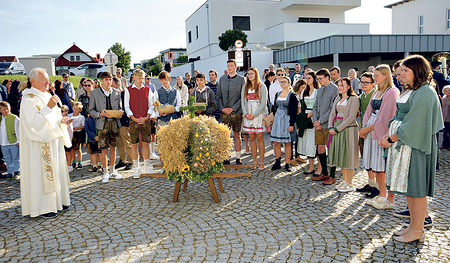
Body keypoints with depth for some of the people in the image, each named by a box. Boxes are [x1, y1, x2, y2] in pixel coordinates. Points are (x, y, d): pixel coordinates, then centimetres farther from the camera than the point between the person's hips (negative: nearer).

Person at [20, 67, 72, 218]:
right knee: (41, 173, -2)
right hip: (40, 144, -8)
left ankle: (57, 201, 23)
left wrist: (62, 120, -1)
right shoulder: (28, 99, -11)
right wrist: (48, 107, -24)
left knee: (56, 170, 12)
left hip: (54, 140, 8)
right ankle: (43, 207, 7)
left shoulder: (47, 96, 13)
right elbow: (33, 122, -21)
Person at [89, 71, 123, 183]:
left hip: (115, 123, 3)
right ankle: (105, 173, 12)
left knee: (113, 148, 10)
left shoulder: (117, 92, 8)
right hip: (102, 124, -2)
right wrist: (100, 114, -16)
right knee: (104, 149, 0)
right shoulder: (94, 93, 1)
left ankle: (112, 171, 23)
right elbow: (91, 111, 2)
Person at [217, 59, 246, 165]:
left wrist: (232, 108, -11)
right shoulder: (222, 79, 13)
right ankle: (226, 158, 12)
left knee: (237, 135, 4)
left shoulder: (241, 79, 2)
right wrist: (222, 108, -3)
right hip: (224, 112, 3)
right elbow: (219, 96, 13)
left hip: (236, 112, -3)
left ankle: (238, 158, 12)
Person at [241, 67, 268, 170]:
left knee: (260, 138, -3)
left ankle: (261, 162, 3)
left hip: (259, 114, -4)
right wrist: (246, 113, -5)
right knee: (252, 138, 4)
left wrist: (254, 115, -11)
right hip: (248, 115, 4)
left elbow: (263, 102, -6)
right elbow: (242, 101, 10)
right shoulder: (245, 87, 13)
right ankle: (255, 162, 9)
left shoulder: (262, 86, 0)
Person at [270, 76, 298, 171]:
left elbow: (294, 111, -8)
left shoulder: (292, 95, -5)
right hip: (277, 120, 5)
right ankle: (277, 163, 14)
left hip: (287, 120, -5)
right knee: (276, 143, 3)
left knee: (287, 143, 2)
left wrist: (291, 124, -13)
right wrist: (273, 120, 13)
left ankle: (287, 164, 11)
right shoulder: (277, 94, 13)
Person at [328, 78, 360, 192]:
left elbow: (351, 117, -15)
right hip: (336, 129, 7)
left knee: (348, 155, -2)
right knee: (340, 155, 11)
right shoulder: (337, 99, 16)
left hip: (348, 129, -7)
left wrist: (337, 129, -18)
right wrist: (330, 127, -4)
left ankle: (350, 184, 8)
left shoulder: (354, 99, -7)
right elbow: (332, 114, 12)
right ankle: (345, 180, 24)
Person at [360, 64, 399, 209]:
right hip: (371, 131, 8)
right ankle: (381, 196, 21)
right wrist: (364, 128, 3)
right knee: (376, 166, 11)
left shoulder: (391, 92, -9)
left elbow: (385, 117, -15)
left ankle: (390, 201, 4)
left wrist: (369, 128, -11)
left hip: (383, 131, -8)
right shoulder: (377, 92, 17)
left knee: (385, 166, -5)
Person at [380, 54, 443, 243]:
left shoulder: (424, 93, -16)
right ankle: (413, 225, 26)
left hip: (416, 145, -10)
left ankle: (417, 231, 12)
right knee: (409, 186, 15)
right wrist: (388, 135, 4)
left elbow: (413, 124, -20)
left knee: (416, 188, -1)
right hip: (405, 144, 10)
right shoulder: (412, 91, 14)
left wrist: (390, 140, -13)